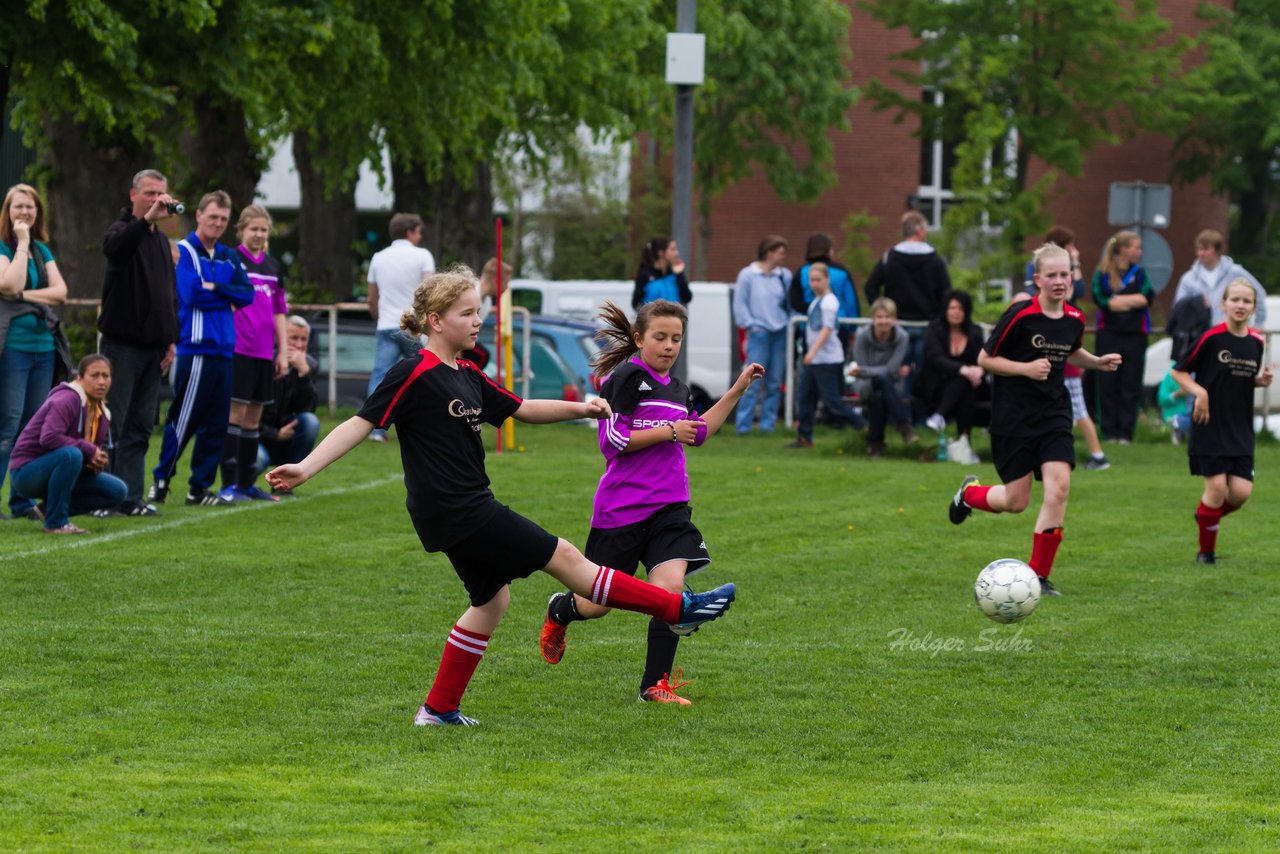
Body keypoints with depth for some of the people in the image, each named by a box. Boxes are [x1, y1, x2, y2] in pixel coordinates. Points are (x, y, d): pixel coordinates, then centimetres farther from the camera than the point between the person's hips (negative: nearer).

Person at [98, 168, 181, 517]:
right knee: (111, 424, -6)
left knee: (140, 428, 7)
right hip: (122, 344, -7)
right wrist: (148, 218, -41)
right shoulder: (123, 230, -5)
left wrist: (171, 340, 15)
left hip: (153, 346, 7)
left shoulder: (162, 241, 18)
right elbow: (115, 247, -32)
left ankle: (131, 497, 8)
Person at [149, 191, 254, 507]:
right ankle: (160, 481, 3)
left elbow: (247, 294, 3)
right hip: (195, 348, -7)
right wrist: (227, 298, -3)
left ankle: (200, 488, 12)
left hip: (223, 350, 7)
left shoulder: (229, 257, 16)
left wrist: (213, 288, -10)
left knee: (216, 424, 7)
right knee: (183, 420, -6)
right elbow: (192, 294, -16)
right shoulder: (184, 251, -4)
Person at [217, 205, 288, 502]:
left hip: (264, 353, 6)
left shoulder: (273, 267, 14)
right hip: (238, 351, -6)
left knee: (254, 417, 10)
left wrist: (283, 352, 14)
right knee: (236, 412, -8)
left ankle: (247, 483, 16)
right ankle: (228, 484, -6)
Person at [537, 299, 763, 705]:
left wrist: (737, 391, 23)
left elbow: (697, 433, 28)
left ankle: (656, 684, -7)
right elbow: (612, 440, -16)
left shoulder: (678, 389, 13)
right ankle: (559, 611, 41)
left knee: (670, 588, -15)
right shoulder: (626, 378, -10)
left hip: (669, 507, 5)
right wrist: (669, 432, -15)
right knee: (598, 604, 5)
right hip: (621, 508, -5)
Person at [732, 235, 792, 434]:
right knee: (754, 381, -10)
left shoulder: (785, 275, 7)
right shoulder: (748, 275, -1)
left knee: (774, 382, 6)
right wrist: (752, 325, -5)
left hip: (781, 333, 4)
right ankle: (743, 424, -9)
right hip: (759, 333, -4)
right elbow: (740, 304, 0)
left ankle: (768, 423, 11)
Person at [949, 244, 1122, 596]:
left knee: (1059, 485, -14)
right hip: (1013, 417, -4)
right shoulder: (1020, 315, -14)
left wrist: (1098, 362, 7)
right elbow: (985, 358, -9)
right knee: (1016, 501, -2)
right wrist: (1026, 368, -21)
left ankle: (1038, 576, -4)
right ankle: (970, 492, 34)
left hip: (1054, 412, 4)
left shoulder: (1075, 319, 3)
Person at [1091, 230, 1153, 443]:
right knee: (1108, 384, -1)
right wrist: (1133, 301, -13)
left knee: (1131, 386, 0)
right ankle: (1109, 432, 6)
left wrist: (1118, 300, -10)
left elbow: (1147, 298, -6)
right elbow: (1099, 298, -12)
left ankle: (1126, 432, 5)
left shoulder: (1139, 273, 9)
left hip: (1134, 336, 2)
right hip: (1109, 335, -2)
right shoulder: (1103, 273, 3)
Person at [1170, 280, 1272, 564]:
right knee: (1217, 486, -8)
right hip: (1210, 426, -5)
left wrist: (1262, 380, 0)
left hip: (1241, 430, 5)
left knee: (1241, 492, -3)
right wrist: (1199, 392, -20)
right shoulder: (1212, 338, -11)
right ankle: (1206, 551, 11)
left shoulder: (1257, 342, 5)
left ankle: (1206, 515, 29)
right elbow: (1179, 372, -4)